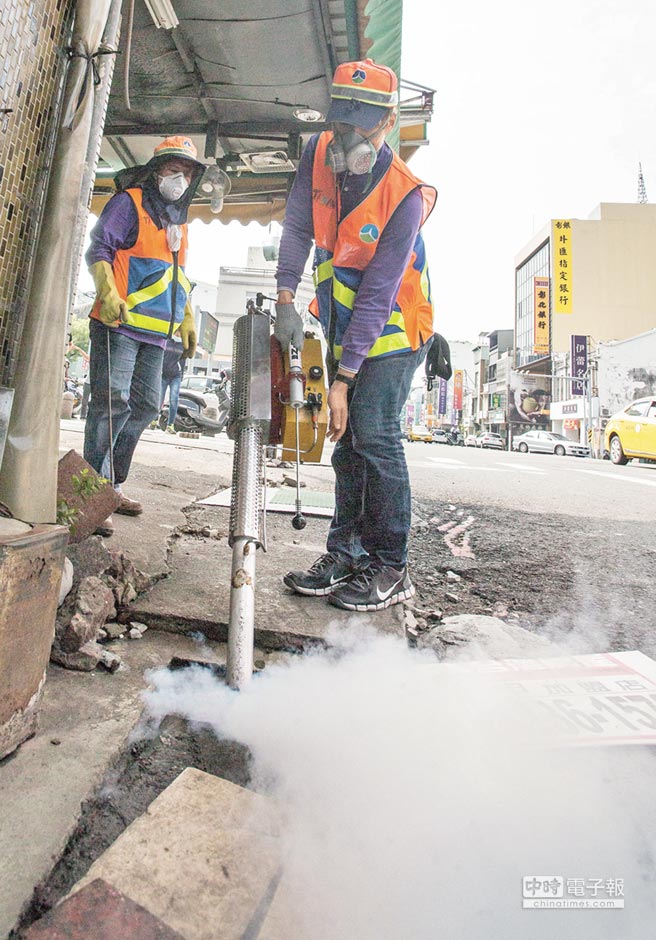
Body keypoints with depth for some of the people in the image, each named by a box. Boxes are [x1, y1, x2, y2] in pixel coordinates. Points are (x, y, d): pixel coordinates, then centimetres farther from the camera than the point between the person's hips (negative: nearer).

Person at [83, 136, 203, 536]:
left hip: (155, 333, 8)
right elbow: (99, 248, -5)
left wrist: (188, 320, 25)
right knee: (113, 402, -14)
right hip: (119, 324, -7)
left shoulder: (179, 222, 25)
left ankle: (113, 484, 18)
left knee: (146, 406, 6)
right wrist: (109, 293, -21)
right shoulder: (129, 203, 3)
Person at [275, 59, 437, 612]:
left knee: (373, 433, -17)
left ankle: (390, 567, -4)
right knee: (348, 439, 6)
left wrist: (343, 378, -27)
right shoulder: (318, 155, -5)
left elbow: (377, 296, -25)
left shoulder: (405, 196, -22)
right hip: (343, 327, 6)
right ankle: (347, 554, 15)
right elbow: (297, 228, 6)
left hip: (391, 330, -6)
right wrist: (286, 299, -7)